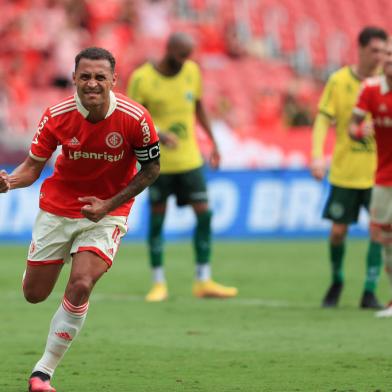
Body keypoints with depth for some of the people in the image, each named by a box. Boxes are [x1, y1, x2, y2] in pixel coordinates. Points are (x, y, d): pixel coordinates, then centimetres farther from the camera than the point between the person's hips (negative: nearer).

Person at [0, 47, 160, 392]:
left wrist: (109, 205, -16)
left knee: (80, 286, -22)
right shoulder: (57, 116, -15)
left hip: (107, 211, -2)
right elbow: (34, 165, -5)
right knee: (34, 294, 4)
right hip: (58, 206, 2)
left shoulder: (135, 118, -20)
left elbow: (151, 168, -6)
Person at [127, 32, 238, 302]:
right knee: (157, 219, 1)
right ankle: (159, 284, 11)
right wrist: (158, 135, -26)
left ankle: (203, 282, 6)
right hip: (159, 162, -4)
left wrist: (213, 141, 14)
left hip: (190, 159, 4)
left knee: (204, 214, -2)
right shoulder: (142, 78, -12)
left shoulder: (192, 71, 2)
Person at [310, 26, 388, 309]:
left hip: (378, 171, 1)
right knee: (338, 230, 3)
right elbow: (323, 119, -4)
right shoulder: (339, 81, -4)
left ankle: (370, 292, 0)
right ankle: (337, 281, 28)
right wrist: (318, 155, -16)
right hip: (345, 171, 0)